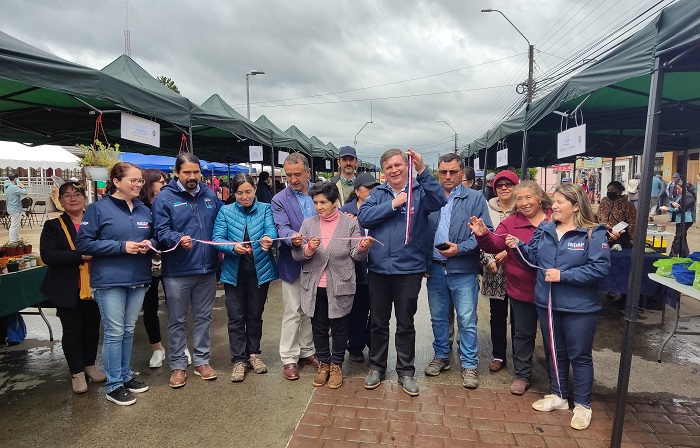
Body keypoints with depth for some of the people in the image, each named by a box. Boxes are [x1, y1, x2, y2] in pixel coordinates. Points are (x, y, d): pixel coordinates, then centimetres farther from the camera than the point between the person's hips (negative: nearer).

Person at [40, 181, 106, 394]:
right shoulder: (53, 226, -1)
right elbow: (47, 255, -13)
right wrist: (81, 256, -22)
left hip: (93, 286, 3)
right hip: (68, 289, -2)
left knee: (92, 327, 12)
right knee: (72, 329, 6)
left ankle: (90, 366, 30)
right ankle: (77, 373, 20)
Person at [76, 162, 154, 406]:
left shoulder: (144, 210, 9)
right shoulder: (98, 208, -7)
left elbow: (154, 237, 18)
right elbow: (83, 243, -10)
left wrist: (149, 244, -7)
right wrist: (122, 246, -18)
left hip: (138, 279, 5)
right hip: (110, 281, -5)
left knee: (128, 331, 16)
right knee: (114, 333, 1)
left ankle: (125, 375, 30)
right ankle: (114, 385, 15)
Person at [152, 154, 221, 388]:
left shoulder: (210, 195, 8)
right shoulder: (164, 198, -6)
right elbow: (161, 231, -13)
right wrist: (178, 239, -32)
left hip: (207, 269, 4)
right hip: (177, 272, -4)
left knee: (203, 317, 15)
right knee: (177, 321, 9)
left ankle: (202, 361, 29)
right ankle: (178, 365, 24)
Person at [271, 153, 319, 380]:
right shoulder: (280, 200, -5)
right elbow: (282, 227, -17)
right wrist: (293, 237, -38)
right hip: (293, 264, -3)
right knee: (293, 312, 4)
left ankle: (307, 351, 31)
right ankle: (289, 358, 18)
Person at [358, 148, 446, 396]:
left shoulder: (419, 191, -1)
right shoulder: (378, 193, 5)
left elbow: (439, 201, -21)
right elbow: (363, 217, -9)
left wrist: (422, 170, -29)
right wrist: (392, 204, -16)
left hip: (409, 268, -2)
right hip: (378, 268, 2)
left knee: (406, 324, 11)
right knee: (378, 322, 15)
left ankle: (405, 371, 27)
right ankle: (377, 366, 32)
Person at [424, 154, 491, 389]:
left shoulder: (475, 198, -1)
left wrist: (459, 248, -17)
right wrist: (423, 263, 1)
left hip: (463, 270, -3)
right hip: (435, 268, 3)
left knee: (467, 320, 4)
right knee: (438, 317, 15)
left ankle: (469, 365, 19)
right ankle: (441, 357, 32)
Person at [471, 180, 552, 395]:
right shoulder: (511, 222, -2)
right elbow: (496, 245, -11)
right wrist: (483, 235, -30)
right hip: (522, 289, 1)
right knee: (523, 333, 13)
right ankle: (522, 375, 28)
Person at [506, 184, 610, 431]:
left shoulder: (593, 233, -13)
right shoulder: (544, 229, 4)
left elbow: (600, 267, -20)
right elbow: (535, 257, 9)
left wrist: (563, 275, -22)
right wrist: (519, 246, -9)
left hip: (579, 308, -5)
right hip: (547, 303, 5)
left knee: (579, 356, 9)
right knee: (555, 352, 19)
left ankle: (582, 405, 26)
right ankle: (557, 395, 36)